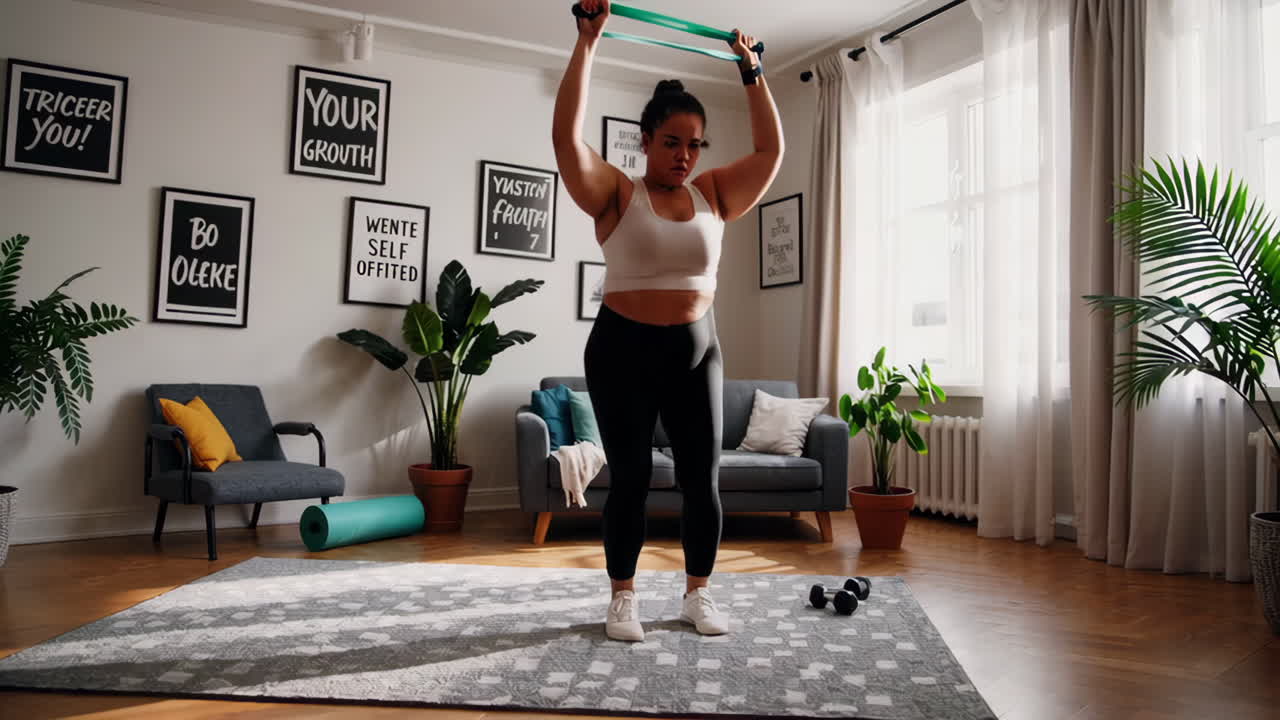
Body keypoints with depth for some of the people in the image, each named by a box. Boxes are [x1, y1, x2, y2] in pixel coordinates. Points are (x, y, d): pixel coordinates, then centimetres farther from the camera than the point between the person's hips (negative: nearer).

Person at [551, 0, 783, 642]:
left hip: (695, 352, 4)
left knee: (702, 479, 4)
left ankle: (698, 594, 21)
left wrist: (750, 71, 10)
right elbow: (566, 138, -16)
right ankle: (622, 598, 18)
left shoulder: (713, 196, 7)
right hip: (623, 351, -3)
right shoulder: (616, 195, -4)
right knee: (629, 479, 2)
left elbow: (770, 150, 8)